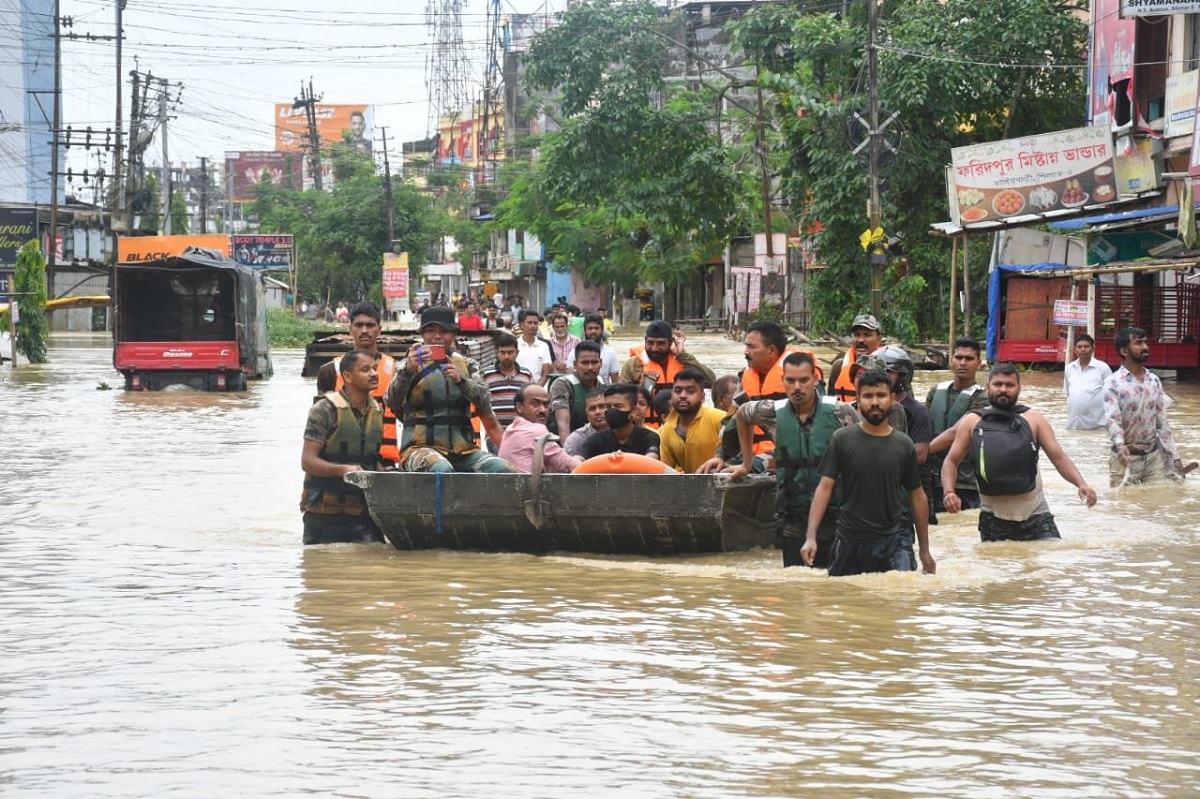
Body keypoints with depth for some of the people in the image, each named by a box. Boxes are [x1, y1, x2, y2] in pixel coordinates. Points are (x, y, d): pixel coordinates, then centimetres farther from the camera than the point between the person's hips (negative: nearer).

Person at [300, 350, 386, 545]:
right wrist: (343, 470, -28)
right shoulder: (325, 410, -8)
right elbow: (307, 461, -13)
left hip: (365, 512, 5)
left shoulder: (377, 412, 12)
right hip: (326, 513, -5)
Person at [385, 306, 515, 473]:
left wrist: (461, 380, -18)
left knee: (502, 469, -23)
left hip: (463, 450, 4)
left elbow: (484, 403, 1)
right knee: (441, 470, -37)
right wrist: (408, 371, -31)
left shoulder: (465, 366, 17)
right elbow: (393, 401, -11)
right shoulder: (412, 364, 7)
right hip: (422, 446, -4)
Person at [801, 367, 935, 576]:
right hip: (850, 541, 0)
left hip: (893, 540, 0)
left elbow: (917, 496, 10)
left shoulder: (903, 445, 4)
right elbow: (825, 487, -3)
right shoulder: (842, 439, -1)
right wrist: (811, 537, -13)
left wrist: (925, 550, 11)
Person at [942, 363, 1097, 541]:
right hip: (993, 518, 1)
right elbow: (951, 461, 6)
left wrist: (1081, 484, -19)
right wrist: (948, 492, -14)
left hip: (1035, 514, -1)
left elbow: (1058, 457, -1)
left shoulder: (1033, 420, 2)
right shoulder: (972, 422, 3)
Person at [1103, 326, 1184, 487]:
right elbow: (1111, 418, -22)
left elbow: (1162, 420, 10)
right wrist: (1120, 444, -42)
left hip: (1154, 455, 5)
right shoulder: (1113, 382, -11)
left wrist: (1174, 456, 7)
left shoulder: (1154, 381, 6)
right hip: (1126, 456, -5)